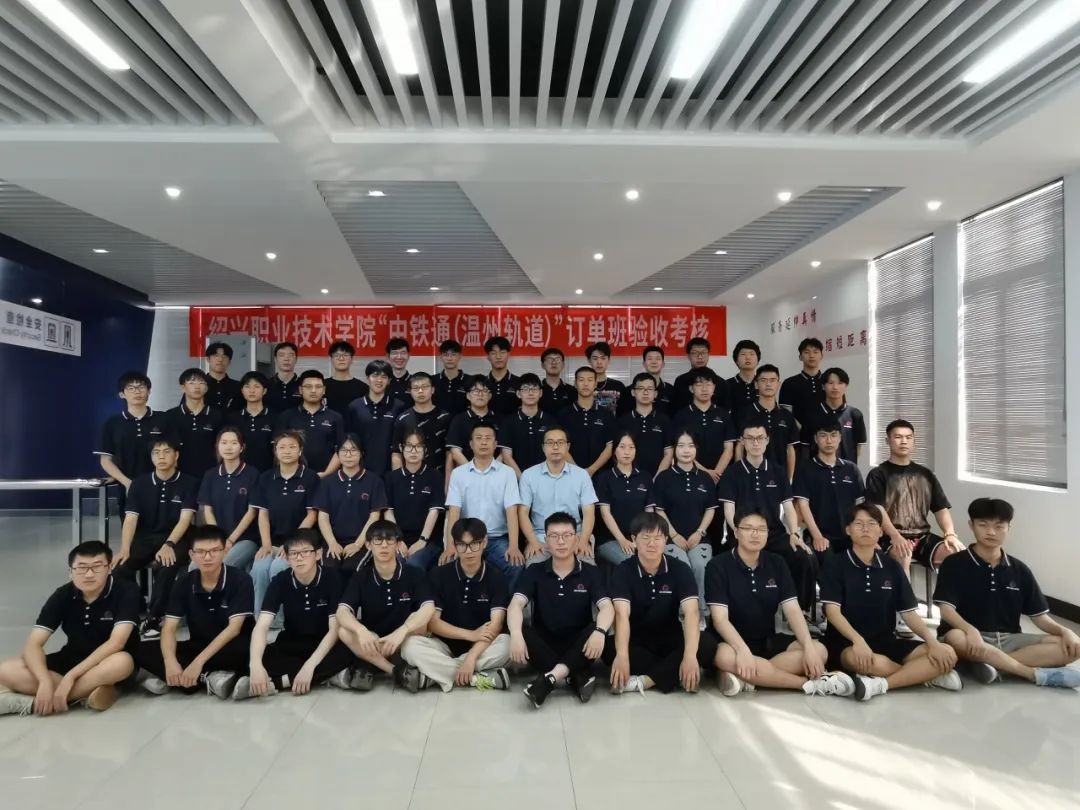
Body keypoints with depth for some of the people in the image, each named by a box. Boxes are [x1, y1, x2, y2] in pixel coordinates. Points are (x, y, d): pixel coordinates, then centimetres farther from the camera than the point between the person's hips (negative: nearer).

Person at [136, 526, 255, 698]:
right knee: (142, 650, -15)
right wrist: (170, 662, -28)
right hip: (198, 645, 5)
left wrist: (198, 662, -31)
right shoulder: (185, 582, -2)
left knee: (241, 648, -39)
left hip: (228, 647, -4)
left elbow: (234, 628, -22)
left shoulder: (240, 580, -15)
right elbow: (169, 627, -8)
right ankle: (209, 677, -22)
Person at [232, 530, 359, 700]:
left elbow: (335, 628, -21)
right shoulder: (280, 581, -12)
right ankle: (329, 674, -26)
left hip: (325, 643, -2)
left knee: (348, 651, -36)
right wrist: (255, 664, -42)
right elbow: (261, 626, -23)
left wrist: (309, 666, -34)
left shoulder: (332, 578, -18)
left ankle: (275, 683, -32)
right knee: (263, 657, -30)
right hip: (292, 644, 2)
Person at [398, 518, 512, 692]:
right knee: (410, 645, -28)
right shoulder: (439, 575, -3)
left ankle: (431, 674, -26)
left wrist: (471, 657, -30)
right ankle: (479, 678, -29)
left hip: (482, 649, 0)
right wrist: (470, 634, -18)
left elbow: (495, 625, -16)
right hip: (445, 645, 0)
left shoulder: (496, 579, -5)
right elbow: (432, 622, -8)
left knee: (507, 644, -33)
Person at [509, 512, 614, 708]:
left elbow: (607, 607, -14)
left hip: (578, 646, 0)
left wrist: (599, 631, -37)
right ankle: (577, 677, -30)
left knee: (597, 631, -30)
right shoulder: (534, 572, 1)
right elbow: (516, 604, -14)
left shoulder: (590, 573, 1)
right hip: (544, 644, 0)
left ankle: (550, 678, -37)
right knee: (522, 631, -29)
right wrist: (516, 635, -35)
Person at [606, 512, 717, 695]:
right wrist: (622, 655, -42)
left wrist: (690, 655, -37)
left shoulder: (680, 569, -7)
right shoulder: (623, 571, -10)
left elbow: (691, 612, -20)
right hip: (636, 641, -1)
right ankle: (673, 673, -22)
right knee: (610, 650, -33)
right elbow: (622, 614, -24)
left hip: (670, 639, 1)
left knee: (708, 644, -27)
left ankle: (643, 681, -29)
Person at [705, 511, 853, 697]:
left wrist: (808, 646, -21)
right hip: (731, 642, -5)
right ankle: (810, 683, -26)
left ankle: (743, 679, -26)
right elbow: (719, 618, -19)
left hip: (768, 641, 5)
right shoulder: (718, 565, -11)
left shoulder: (777, 564, 4)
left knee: (819, 650, -17)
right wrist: (743, 650, -35)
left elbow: (792, 610, -4)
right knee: (725, 657, -39)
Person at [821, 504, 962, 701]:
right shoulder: (835, 563, -4)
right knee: (876, 663, -38)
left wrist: (932, 641, -11)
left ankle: (880, 684, -21)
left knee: (948, 654, -15)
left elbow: (909, 613, 6)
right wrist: (857, 640, -29)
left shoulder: (892, 567, 9)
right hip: (845, 643, -5)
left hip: (886, 641, 5)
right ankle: (925, 674, -9)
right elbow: (832, 611, -13)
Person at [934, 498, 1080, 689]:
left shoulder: (1019, 570, 10)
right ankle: (1037, 674, -25)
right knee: (955, 638, -39)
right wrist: (970, 630, -32)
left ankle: (991, 664, -25)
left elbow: (1039, 615, 8)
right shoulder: (954, 564, -4)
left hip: (1008, 640, 4)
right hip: (972, 637, -4)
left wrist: (1064, 631, -13)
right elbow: (946, 609, -13)